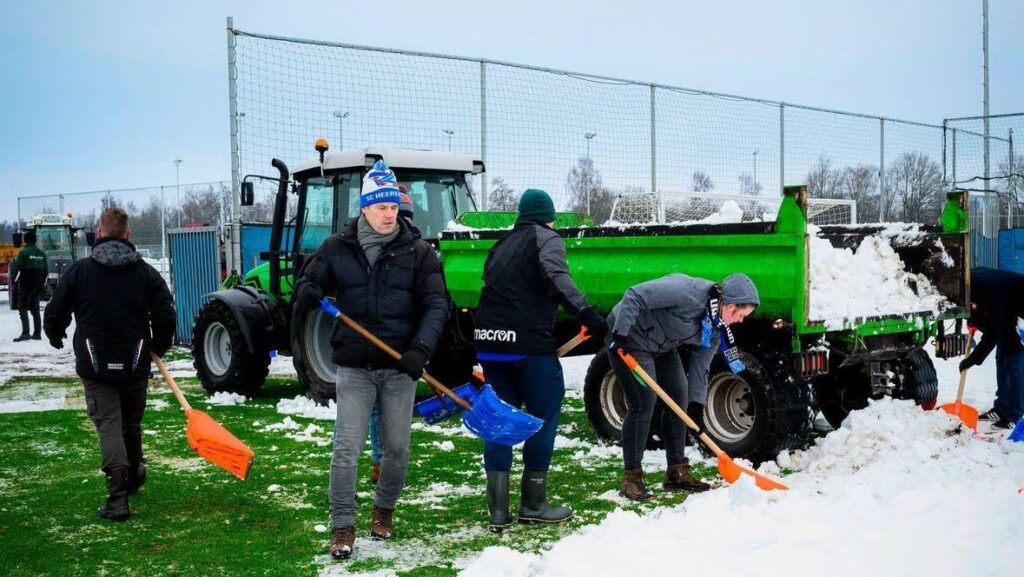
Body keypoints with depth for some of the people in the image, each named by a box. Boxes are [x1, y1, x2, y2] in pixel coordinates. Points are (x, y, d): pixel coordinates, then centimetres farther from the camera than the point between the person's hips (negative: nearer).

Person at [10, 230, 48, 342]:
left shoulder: (24, 253, -11)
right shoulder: (42, 254, 8)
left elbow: (16, 268, -14)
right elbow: (46, 271, 12)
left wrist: (12, 279, -2)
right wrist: (42, 284, 19)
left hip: (25, 286, -6)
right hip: (38, 286, 6)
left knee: (23, 309, -3)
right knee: (35, 309, 12)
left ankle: (25, 332, -14)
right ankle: (37, 334, 11)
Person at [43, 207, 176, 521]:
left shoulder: (79, 271, -4)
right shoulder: (146, 272, -1)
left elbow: (54, 314, 0)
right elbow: (165, 316, -5)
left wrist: (56, 337, 23)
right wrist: (158, 347, 15)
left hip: (95, 367, -2)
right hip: (135, 365, 2)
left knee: (108, 425, -3)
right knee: (132, 423, 20)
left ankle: (118, 497, -18)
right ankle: (133, 477, 40)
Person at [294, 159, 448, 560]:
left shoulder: (417, 253, -1)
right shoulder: (337, 248, 2)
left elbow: (436, 304, -5)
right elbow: (308, 282, 12)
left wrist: (422, 348, -20)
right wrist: (308, 291, -14)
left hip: (399, 367, 1)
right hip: (354, 366, 0)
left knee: (397, 447, 10)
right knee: (347, 447, -3)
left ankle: (384, 509, 34)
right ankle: (342, 526, 7)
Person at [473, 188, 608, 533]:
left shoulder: (502, 245, 25)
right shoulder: (547, 238, 3)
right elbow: (556, 276, -19)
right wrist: (585, 313, -32)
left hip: (489, 340, 7)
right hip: (528, 341, -7)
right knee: (544, 416, 5)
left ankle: (498, 510, 7)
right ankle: (533, 504, 11)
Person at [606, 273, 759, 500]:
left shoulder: (716, 326, -4)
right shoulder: (688, 291, -31)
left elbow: (700, 364, 2)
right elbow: (635, 296, -33)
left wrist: (697, 405, -4)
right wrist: (619, 336, -34)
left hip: (662, 346, 9)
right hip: (629, 337, -9)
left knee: (679, 398, 7)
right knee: (643, 403, -14)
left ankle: (676, 473, 17)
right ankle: (631, 478, -5)